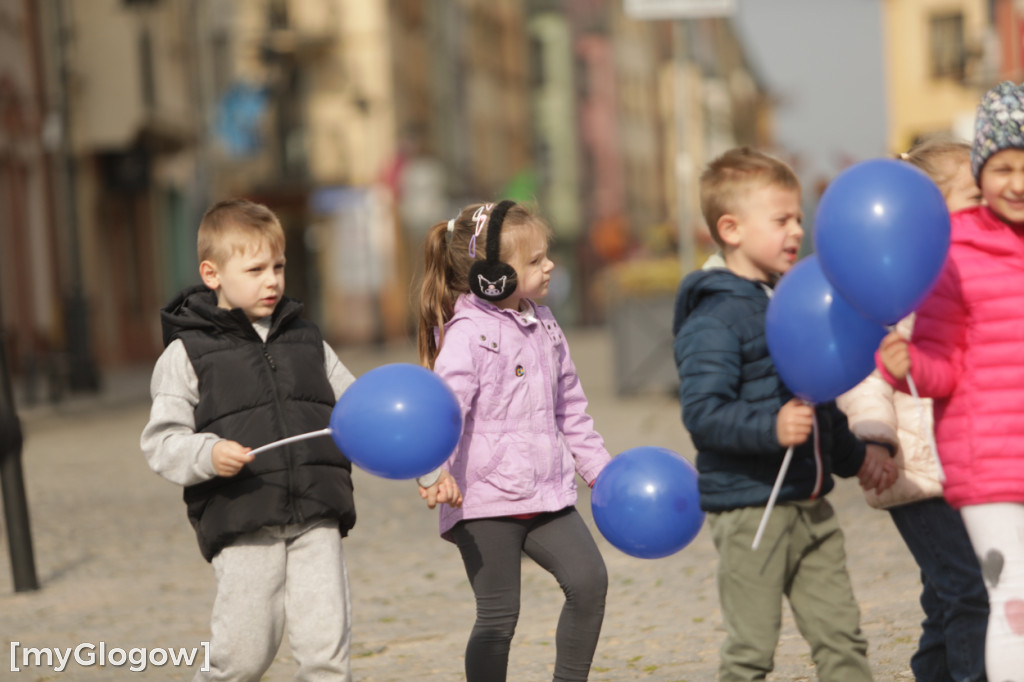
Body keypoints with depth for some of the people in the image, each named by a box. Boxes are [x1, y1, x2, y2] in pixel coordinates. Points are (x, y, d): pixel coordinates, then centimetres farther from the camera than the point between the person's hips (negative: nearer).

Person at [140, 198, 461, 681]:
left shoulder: (306, 342, 16)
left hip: (316, 519, 3)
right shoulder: (189, 352, 3)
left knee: (326, 642, -5)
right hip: (241, 525, -3)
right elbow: (161, 441, -3)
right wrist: (208, 454, -23)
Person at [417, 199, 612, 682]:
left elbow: (569, 409, 23)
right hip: (485, 500, -6)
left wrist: (601, 469, 25)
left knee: (588, 580, -8)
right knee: (498, 616, -1)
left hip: (547, 494, 6)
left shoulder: (543, 326, 12)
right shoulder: (467, 334, -12)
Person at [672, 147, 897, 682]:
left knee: (842, 637, 7)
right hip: (748, 509, -8)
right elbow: (702, 412, -25)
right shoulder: (713, 319, -14)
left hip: (810, 506, 8)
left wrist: (854, 456, 23)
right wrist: (770, 428, -37)